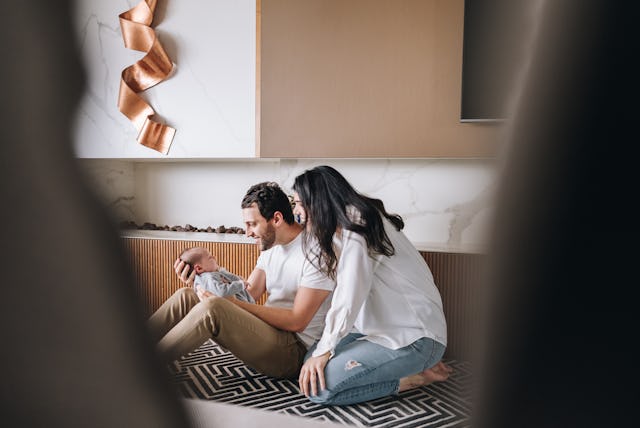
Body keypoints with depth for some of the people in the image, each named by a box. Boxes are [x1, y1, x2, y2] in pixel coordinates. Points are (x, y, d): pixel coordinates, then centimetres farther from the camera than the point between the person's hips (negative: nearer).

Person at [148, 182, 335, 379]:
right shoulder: (270, 246, 12)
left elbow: (296, 321, -20)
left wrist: (231, 303, -23)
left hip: (294, 351, -8)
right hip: (266, 330, 9)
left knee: (213, 307, -28)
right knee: (186, 296, -1)